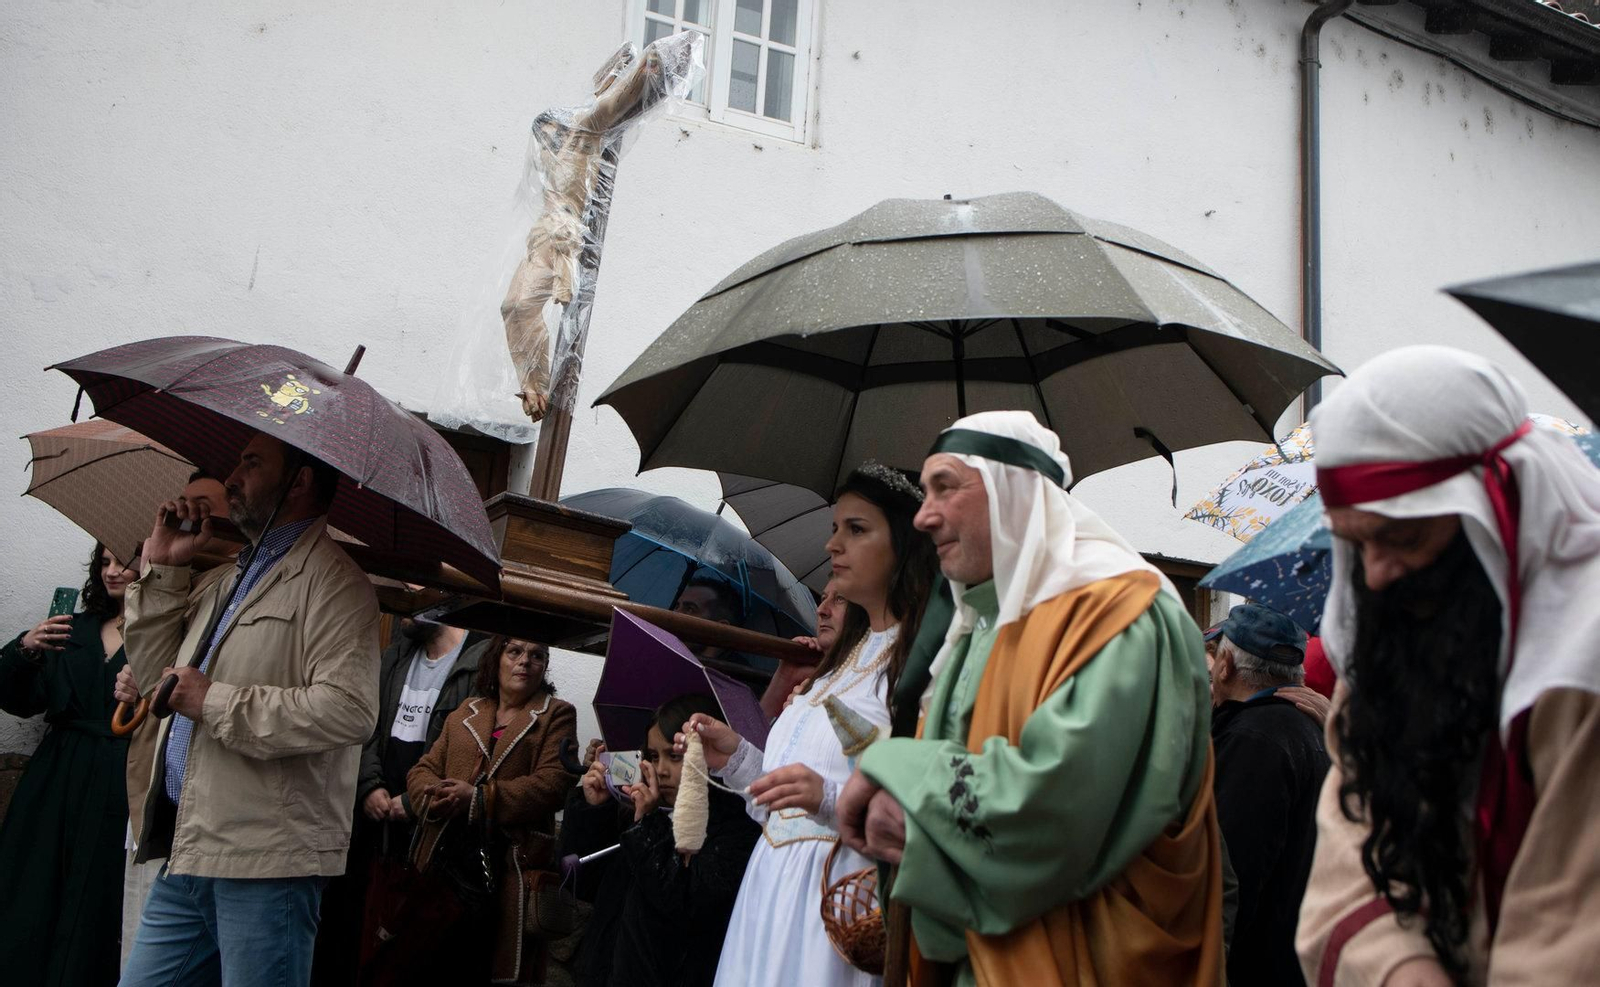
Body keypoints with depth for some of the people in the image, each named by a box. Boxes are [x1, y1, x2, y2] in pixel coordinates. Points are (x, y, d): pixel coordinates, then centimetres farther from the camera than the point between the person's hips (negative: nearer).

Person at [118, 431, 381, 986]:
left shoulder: (331, 580, -10)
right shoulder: (235, 579, 21)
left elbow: (349, 709, -24)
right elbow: (154, 673, 24)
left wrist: (214, 702, -17)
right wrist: (164, 569, 14)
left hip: (264, 864, -9)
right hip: (187, 855, 9)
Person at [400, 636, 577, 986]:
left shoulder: (556, 715, 6)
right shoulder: (465, 711, 19)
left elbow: (553, 783, -8)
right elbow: (423, 769, 15)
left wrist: (479, 799, -16)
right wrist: (434, 797, -9)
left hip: (509, 863, -3)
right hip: (443, 856, 4)